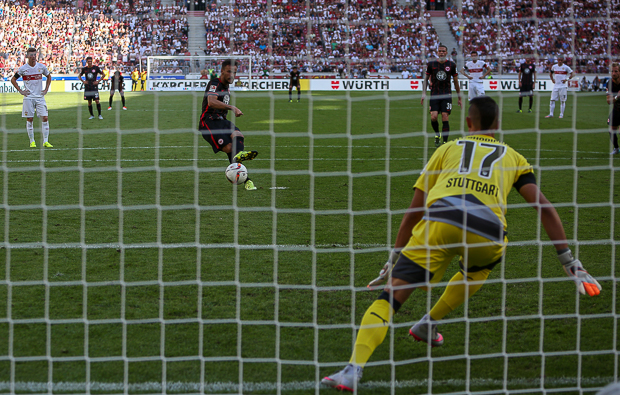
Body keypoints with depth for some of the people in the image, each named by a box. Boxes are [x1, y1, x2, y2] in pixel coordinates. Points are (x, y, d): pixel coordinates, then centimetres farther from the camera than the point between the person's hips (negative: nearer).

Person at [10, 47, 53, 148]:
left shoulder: (41, 67, 3)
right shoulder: (22, 68, -3)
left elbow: (48, 76, 20)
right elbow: (13, 80, 8)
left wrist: (46, 89, 10)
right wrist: (20, 91, 0)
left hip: (40, 97, 2)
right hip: (28, 97, -2)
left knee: (44, 118, -6)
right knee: (30, 119, 0)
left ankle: (45, 141, -3)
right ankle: (32, 141, 8)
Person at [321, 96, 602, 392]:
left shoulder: (448, 148, 31)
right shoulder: (513, 157, 32)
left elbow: (413, 213, 28)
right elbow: (544, 208, 21)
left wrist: (393, 261, 35)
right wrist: (571, 263, 23)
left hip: (439, 222, -1)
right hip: (487, 232, 1)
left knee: (392, 294, -3)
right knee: (478, 268, 37)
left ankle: (353, 370, -19)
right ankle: (428, 326, 34)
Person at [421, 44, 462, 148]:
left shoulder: (451, 65, 3)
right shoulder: (431, 64, 4)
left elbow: (456, 82, 10)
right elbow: (426, 79, 13)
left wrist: (459, 98, 11)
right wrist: (424, 93, 3)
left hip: (447, 95, -1)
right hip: (434, 94, 1)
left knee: (445, 118, -9)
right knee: (433, 117, -12)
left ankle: (445, 141, -2)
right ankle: (437, 135, 17)